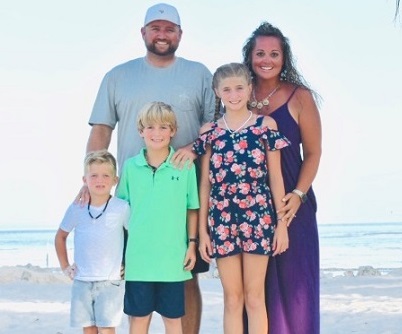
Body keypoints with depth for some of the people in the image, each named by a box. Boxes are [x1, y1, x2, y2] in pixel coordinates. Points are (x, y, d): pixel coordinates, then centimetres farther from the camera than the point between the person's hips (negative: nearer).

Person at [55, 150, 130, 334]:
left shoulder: (121, 208, -8)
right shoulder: (77, 208, 1)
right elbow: (60, 236, 16)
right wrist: (65, 266, 11)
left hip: (110, 282, -3)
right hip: (81, 281, 3)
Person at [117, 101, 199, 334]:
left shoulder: (185, 166, -2)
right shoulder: (130, 166, 3)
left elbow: (192, 209, 4)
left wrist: (192, 244, 0)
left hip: (173, 257, -1)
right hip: (138, 256, 1)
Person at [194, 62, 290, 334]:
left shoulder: (266, 125, 3)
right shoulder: (209, 131, 7)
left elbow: (276, 177, 4)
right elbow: (205, 183, 7)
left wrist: (282, 222, 0)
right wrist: (202, 230, 5)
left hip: (258, 217, -2)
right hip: (222, 219, 2)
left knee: (255, 297, 3)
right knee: (232, 298, 8)